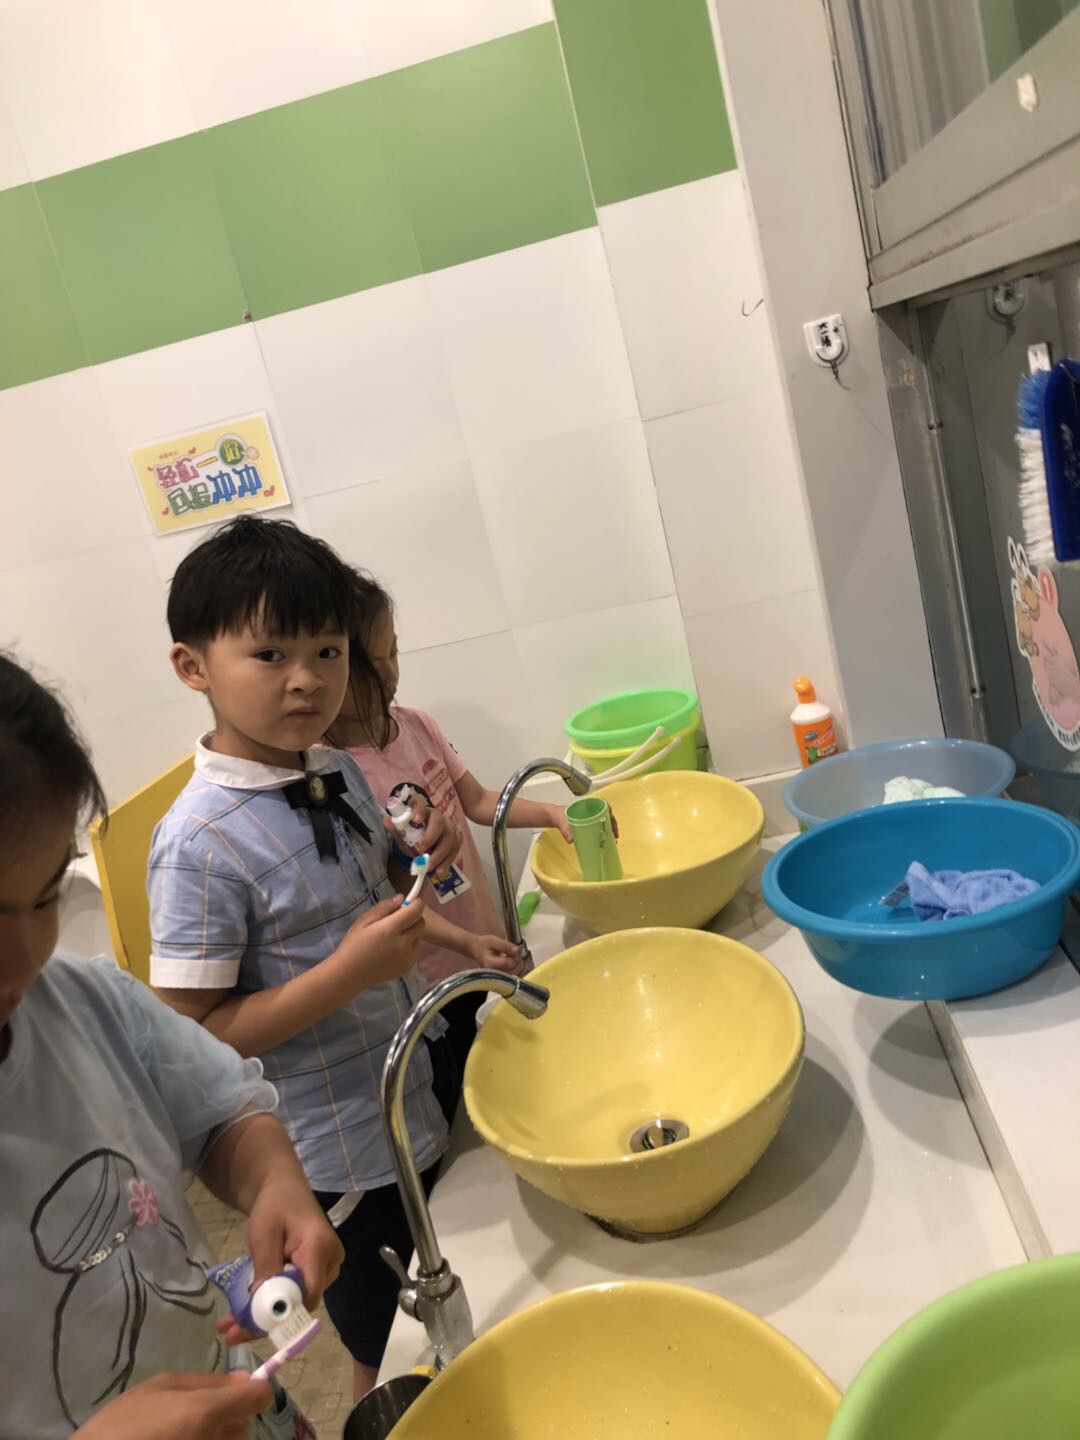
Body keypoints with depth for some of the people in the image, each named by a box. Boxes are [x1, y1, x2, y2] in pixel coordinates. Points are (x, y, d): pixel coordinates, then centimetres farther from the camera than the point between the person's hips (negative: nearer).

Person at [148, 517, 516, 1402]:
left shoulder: (340, 772, -4)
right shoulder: (200, 843, -27)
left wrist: (458, 941, -1)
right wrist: (345, 972, -32)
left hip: (423, 1074, 7)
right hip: (344, 1147, -7)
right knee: (385, 1344, 19)